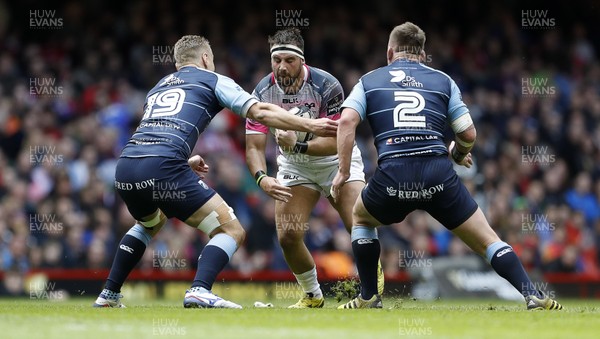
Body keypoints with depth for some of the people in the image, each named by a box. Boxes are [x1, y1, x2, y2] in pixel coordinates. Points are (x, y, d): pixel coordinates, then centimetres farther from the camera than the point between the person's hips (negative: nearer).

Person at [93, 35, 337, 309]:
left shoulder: (158, 87, 32)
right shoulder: (212, 80, 16)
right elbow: (260, 112, 6)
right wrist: (309, 125, 10)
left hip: (125, 166, 7)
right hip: (162, 166, -7)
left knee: (150, 223, 39)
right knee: (231, 231, 1)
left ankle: (108, 295, 35)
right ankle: (200, 291, -24)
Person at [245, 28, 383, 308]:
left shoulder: (326, 85, -25)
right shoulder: (262, 93, -17)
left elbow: (337, 141, -27)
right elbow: (254, 147, -16)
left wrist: (298, 146, -42)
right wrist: (262, 178, -36)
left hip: (336, 160, -3)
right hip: (294, 166, 3)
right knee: (288, 237, -11)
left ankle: (374, 287, 6)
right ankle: (313, 296, 13)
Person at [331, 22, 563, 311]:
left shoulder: (369, 81, 18)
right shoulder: (443, 81, 18)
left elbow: (347, 121, 0)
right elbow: (468, 134, 13)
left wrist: (343, 171, 4)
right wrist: (458, 154, 34)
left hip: (392, 177, 0)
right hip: (439, 177, 0)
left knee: (361, 219, 32)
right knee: (487, 241, 10)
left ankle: (368, 298, 28)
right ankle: (533, 296, -3)